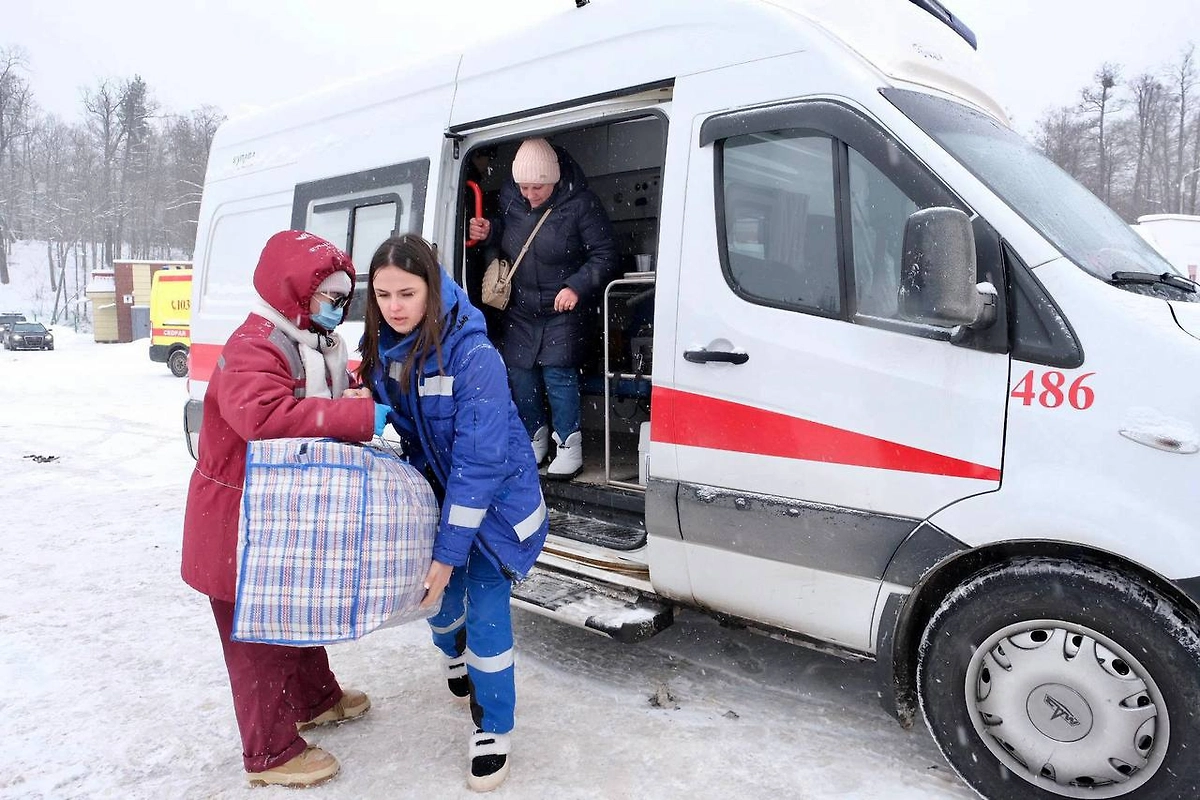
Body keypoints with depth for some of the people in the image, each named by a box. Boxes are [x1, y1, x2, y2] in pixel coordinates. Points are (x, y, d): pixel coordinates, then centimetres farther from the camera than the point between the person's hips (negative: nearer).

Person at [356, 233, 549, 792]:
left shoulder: (473, 355, -30)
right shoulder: (379, 346, -10)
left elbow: (479, 462, -29)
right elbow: (380, 423, 6)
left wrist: (448, 551, -27)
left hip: (494, 498, -5)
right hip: (432, 492, 6)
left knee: (487, 614, -5)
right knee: (438, 597, 16)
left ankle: (493, 729, 17)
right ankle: (453, 654, 52)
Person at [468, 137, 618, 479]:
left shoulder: (579, 203, -19)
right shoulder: (509, 197, -4)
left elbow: (604, 255, -15)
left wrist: (576, 286, -27)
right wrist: (488, 232, -6)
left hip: (563, 308, -5)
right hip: (520, 308, 5)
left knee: (558, 371, -14)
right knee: (518, 373, 4)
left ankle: (569, 444, 3)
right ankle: (535, 438, 24)